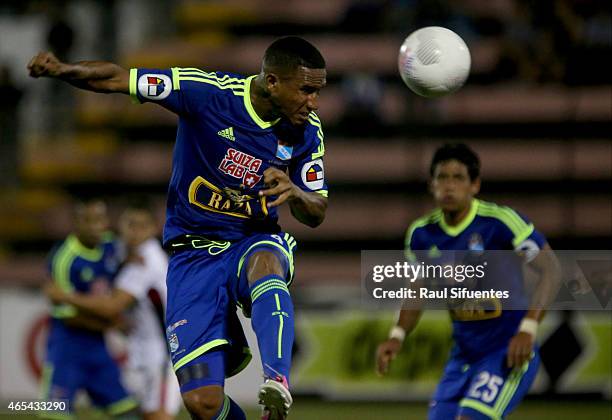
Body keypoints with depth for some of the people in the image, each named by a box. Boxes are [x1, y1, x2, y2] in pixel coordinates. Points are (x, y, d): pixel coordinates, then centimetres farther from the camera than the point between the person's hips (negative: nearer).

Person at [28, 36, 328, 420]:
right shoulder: (208, 92, -16)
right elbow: (116, 79, -13)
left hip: (255, 241, 2)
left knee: (265, 263, -40)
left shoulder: (307, 131, -4)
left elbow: (317, 214, 6)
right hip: (194, 254, -2)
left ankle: (277, 383, -50)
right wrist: (64, 69, -33)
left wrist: (294, 193, -19)